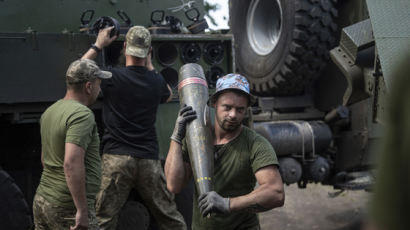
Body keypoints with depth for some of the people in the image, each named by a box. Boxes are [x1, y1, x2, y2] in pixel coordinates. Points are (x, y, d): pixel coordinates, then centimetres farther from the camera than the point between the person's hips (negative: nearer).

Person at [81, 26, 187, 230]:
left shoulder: (112, 77, -7)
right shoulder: (156, 81, 3)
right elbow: (168, 95, 28)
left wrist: (97, 45, 17)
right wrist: (149, 64, 27)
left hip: (116, 157, -3)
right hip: (149, 159, 3)